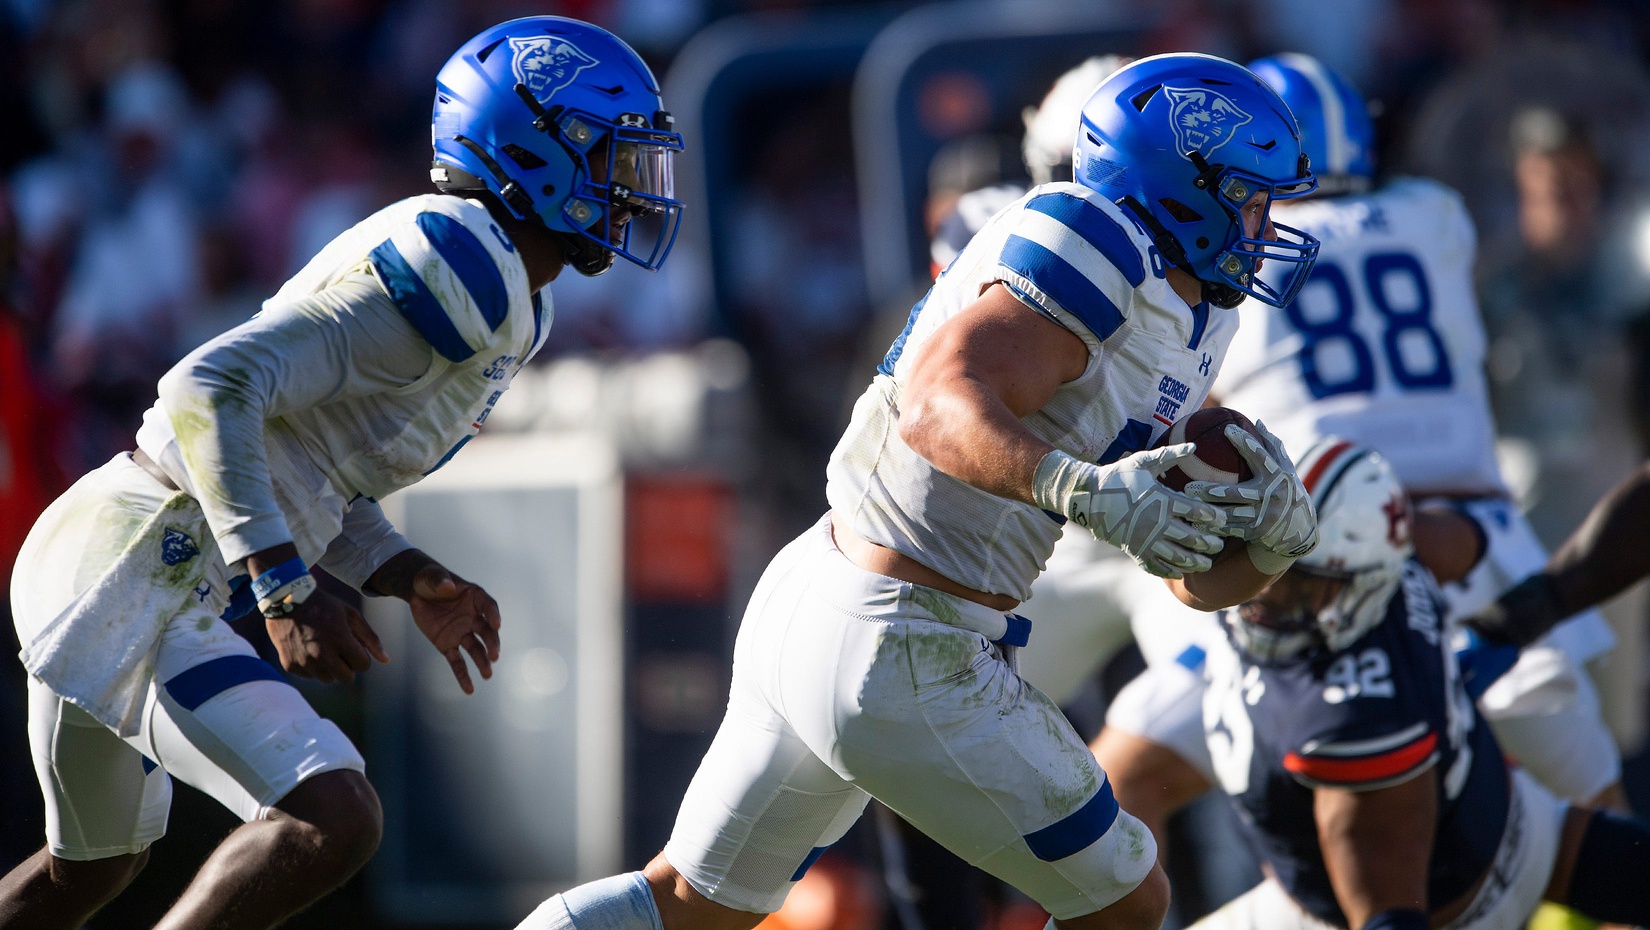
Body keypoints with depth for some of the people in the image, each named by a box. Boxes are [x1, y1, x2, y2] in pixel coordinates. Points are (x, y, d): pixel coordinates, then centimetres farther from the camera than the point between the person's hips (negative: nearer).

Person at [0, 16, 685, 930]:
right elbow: (212, 391, -24)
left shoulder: (505, 307, 15)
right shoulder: (457, 266, -17)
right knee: (331, 821, -21)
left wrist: (412, 581, 8)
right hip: (137, 584, -11)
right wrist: (287, 596, -24)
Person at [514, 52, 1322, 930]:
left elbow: (1199, 577, 15)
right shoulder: (1096, 251, -16)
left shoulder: (1181, 331, 14)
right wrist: (1085, 490, -45)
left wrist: (1274, 536, -6)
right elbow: (940, 410, -30)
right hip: (897, 661, -10)